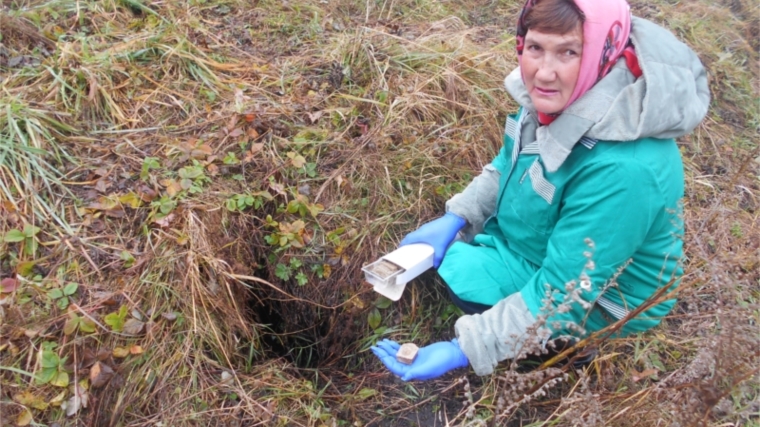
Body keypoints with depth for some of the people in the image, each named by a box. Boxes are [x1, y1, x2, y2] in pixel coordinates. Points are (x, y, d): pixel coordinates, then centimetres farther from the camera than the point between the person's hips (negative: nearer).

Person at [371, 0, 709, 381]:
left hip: (600, 302, -7)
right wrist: (454, 218, -7)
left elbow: (564, 293, -32)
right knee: (435, 247, 8)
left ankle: (570, 349, 3)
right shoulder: (557, 97, -15)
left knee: (453, 271, -16)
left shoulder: (622, 168, -38)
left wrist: (463, 350, -33)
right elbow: (509, 164, 4)